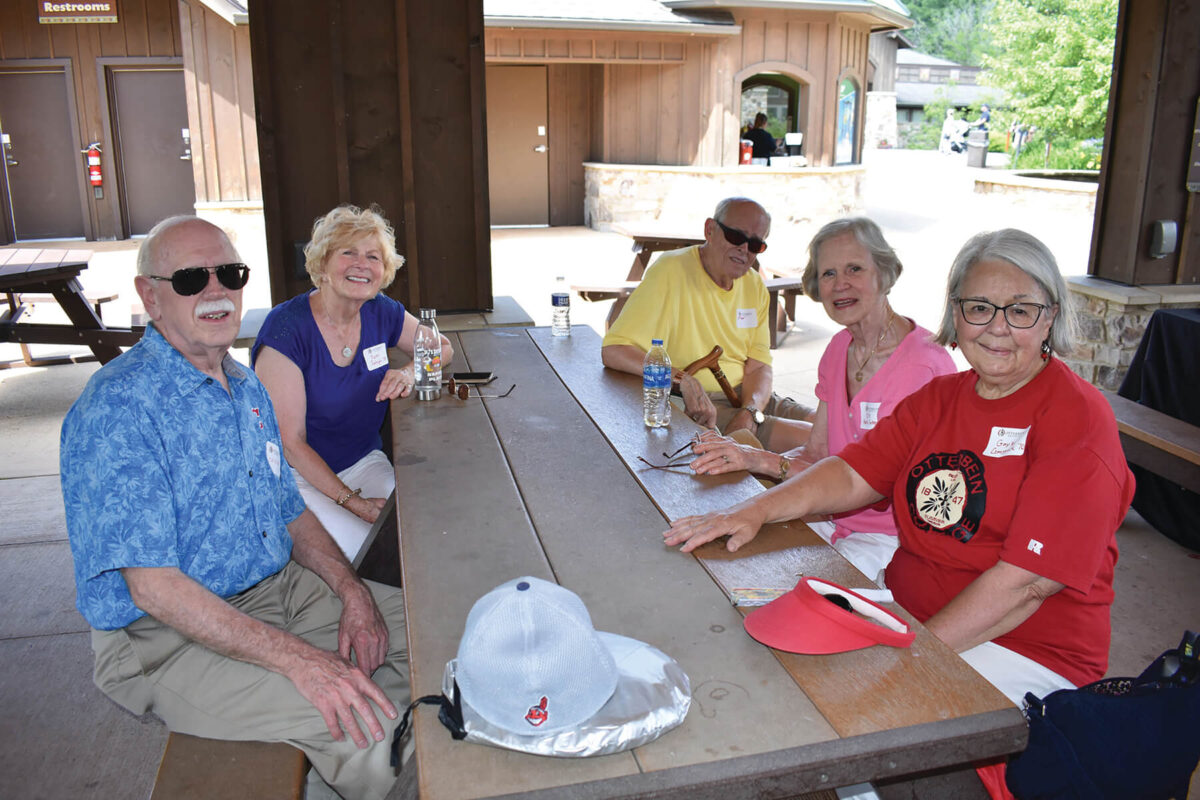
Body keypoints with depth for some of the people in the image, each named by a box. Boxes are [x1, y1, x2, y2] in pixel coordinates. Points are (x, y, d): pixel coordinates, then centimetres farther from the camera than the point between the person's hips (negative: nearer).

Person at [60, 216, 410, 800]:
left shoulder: (247, 388, 8)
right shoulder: (117, 407, -19)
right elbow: (154, 587, -24)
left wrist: (352, 591, -4)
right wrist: (298, 659, -30)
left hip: (277, 589, 8)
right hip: (165, 638, -8)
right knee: (358, 722, -25)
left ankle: (388, 753, 22)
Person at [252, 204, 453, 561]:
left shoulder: (381, 313, 1)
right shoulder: (287, 328, -16)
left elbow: (442, 347, 18)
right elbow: (290, 442, -17)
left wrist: (410, 372, -6)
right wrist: (352, 501, -21)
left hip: (365, 462, 5)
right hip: (300, 478, -5)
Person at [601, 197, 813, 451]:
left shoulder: (755, 285, 10)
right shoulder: (670, 271, -13)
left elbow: (758, 366, 5)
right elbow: (613, 351, -21)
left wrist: (750, 412, -17)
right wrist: (682, 379, -32)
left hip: (750, 397, 8)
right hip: (700, 407, -8)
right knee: (809, 438, -23)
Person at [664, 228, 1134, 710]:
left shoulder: (1078, 421, -13)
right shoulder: (938, 398, 10)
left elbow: (1028, 581, -20)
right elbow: (853, 474, 3)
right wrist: (755, 510, -13)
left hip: (1025, 648, -6)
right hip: (906, 612, 6)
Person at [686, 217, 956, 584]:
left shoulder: (925, 365, -19)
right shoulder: (840, 347, 7)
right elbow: (816, 453, 5)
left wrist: (764, 461, -24)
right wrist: (742, 458, -13)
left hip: (889, 538, -7)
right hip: (837, 518, 7)